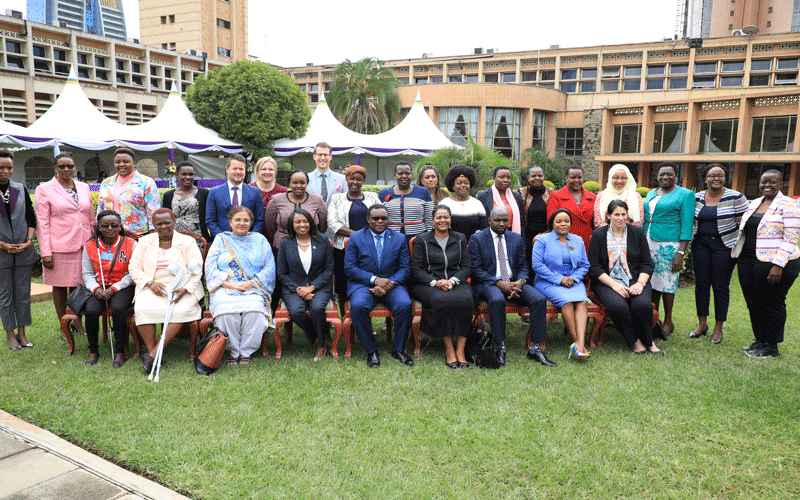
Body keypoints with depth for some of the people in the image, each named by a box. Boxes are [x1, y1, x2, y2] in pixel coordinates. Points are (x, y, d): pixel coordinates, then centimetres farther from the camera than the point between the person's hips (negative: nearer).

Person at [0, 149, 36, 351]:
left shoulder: (20, 189, 7)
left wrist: (29, 241, -3)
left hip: (23, 251, 3)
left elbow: (31, 217, 9)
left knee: (23, 292, 7)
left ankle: (22, 332, 17)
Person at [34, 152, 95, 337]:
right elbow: (42, 223, -3)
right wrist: (45, 252, -9)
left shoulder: (84, 188, 12)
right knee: (60, 286, 5)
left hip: (83, 245, 3)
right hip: (59, 246, -3)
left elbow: (91, 217, 17)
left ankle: (77, 321, 22)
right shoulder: (44, 190, 1)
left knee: (79, 284, 7)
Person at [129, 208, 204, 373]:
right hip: (152, 288, 2)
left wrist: (184, 289, -17)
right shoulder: (145, 241, 15)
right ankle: (152, 353, -24)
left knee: (180, 310, -32)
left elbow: (196, 269, 0)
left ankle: (153, 354, -27)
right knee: (142, 309, -29)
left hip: (182, 289, -2)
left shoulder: (188, 242, 8)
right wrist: (150, 283, -9)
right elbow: (134, 267, 9)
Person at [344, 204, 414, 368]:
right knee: (358, 306, -32)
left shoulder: (399, 239, 10)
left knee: (405, 304, -29)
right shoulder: (355, 238, 6)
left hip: (392, 283, 1)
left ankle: (398, 349, -7)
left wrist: (388, 284, -15)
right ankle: (371, 351, -13)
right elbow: (350, 268, -2)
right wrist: (375, 279, -15)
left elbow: (405, 268, 4)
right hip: (363, 284, -1)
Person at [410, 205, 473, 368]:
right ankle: (449, 349, -24)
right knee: (441, 300, -36)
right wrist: (436, 282, -14)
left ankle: (460, 349, -26)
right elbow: (416, 269, 1)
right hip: (428, 284, -2)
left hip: (456, 282, 2)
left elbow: (467, 266, 9)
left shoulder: (460, 239, 15)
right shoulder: (422, 240, 8)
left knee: (465, 299, -33)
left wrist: (453, 280, -10)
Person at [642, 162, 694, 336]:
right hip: (649, 243, 6)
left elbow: (687, 225, -7)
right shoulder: (651, 194, 17)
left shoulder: (685, 194, -1)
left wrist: (681, 252, -14)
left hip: (669, 245, -5)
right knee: (651, 281, 6)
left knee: (667, 282, -2)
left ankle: (668, 322, 11)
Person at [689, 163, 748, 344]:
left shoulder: (736, 198, -5)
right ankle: (702, 323, 21)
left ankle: (718, 328, 15)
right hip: (700, 244, 3)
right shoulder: (697, 198, 5)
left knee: (721, 286, 2)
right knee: (701, 284, 6)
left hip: (724, 246, -3)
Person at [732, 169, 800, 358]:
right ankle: (760, 341, 25)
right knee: (753, 303, 11)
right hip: (748, 261, 7)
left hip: (775, 264, -7)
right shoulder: (754, 203, 14)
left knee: (773, 303, 2)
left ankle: (772, 347, 13)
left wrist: (778, 265, -20)